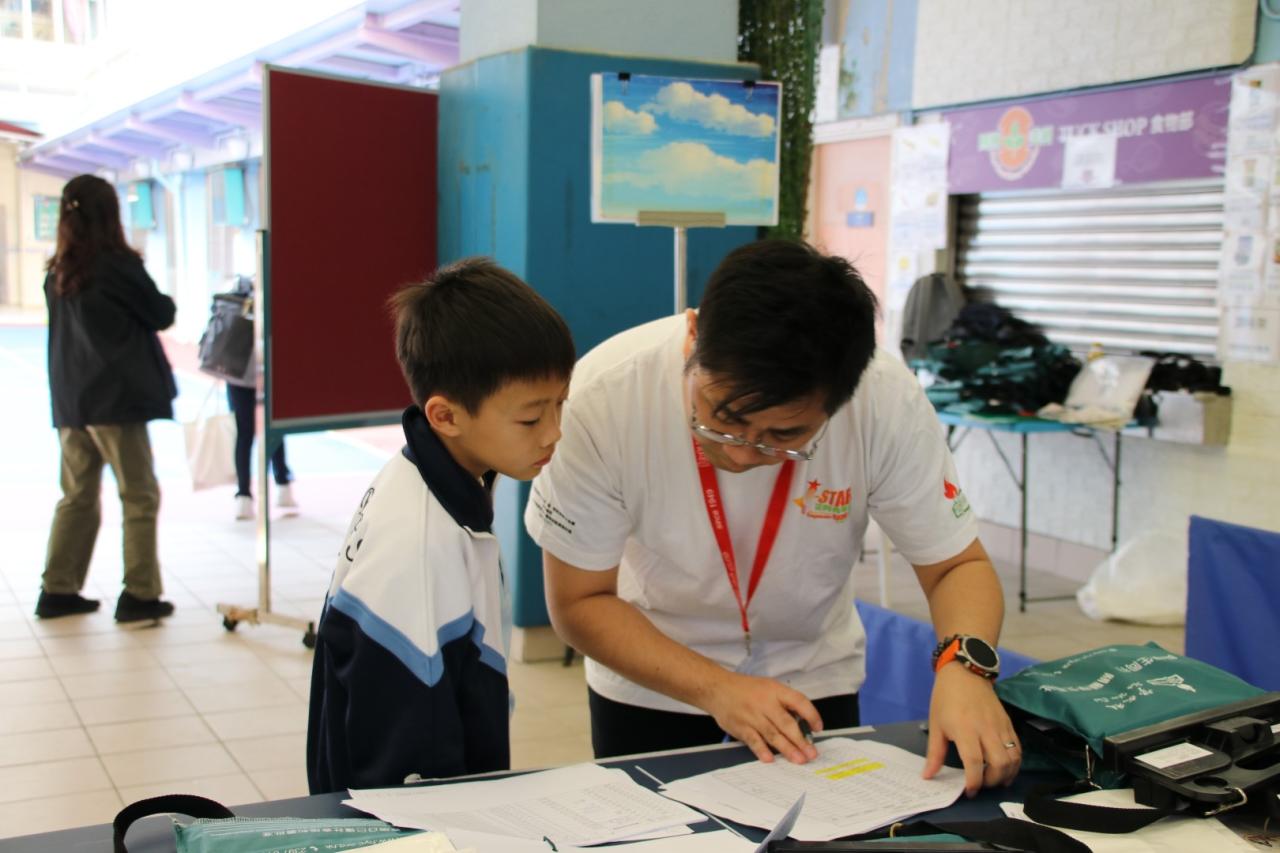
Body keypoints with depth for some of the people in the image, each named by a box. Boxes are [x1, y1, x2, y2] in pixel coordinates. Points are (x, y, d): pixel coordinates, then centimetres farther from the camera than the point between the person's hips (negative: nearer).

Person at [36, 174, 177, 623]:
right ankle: (140, 594, 2)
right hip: (116, 396, -6)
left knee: (78, 496, 15)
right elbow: (161, 315, -2)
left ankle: (58, 590, 17)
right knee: (140, 496, 2)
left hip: (70, 400, 6)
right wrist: (164, 300, 17)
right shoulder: (118, 264, -11)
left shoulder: (57, 272, 7)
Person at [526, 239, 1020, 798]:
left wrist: (964, 665, -35)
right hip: (649, 682, -1)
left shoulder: (889, 403, -28)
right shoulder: (603, 397, -30)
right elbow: (579, 601, -19)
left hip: (813, 678, 1)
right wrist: (716, 690, -30)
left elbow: (958, 565, -15)